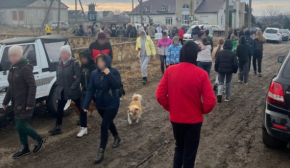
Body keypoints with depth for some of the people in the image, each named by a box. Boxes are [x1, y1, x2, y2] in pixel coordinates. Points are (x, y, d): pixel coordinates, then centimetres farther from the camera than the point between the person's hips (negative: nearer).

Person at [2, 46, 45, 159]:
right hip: (16, 103, 8)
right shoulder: (13, 69, 10)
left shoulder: (25, 68, -16)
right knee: (19, 125, 13)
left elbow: (32, 86, -19)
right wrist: (5, 102, 18)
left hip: (24, 103, -8)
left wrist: (30, 103, -23)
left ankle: (39, 139, 15)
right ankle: (25, 149, 26)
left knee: (20, 126, -7)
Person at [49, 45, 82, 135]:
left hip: (73, 90, -6)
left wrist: (73, 87, -20)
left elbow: (79, 77, -17)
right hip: (62, 90, 6)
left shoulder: (74, 63, -13)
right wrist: (59, 86, 4)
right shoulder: (60, 63, 6)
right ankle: (58, 127, 13)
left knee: (80, 107, 12)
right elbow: (58, 76, 14)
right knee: (59, 109, 5)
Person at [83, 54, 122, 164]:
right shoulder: (94, 74, -4)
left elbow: (118, 85, -28)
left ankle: (101, 151, 0)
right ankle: (116, 137, 51)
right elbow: (90, 90, -2)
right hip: (100, 104, 5)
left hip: (112, 104, -5)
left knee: (104, 126, -10)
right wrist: (86, 105, -7)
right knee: (109, 122, 23)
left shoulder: (113, 72, -14)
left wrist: (109, 74, -33)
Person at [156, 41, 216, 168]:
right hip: (194, 120, -3)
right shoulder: (201, 74, -16)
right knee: (190, 153, 16)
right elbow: (210, 101, -18)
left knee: (179, 148, 27)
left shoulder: (170, 71, -8)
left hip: (175, 118, 3)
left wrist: (170, 108, 9)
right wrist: (202, 111, 3)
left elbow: (160, 95, -7)